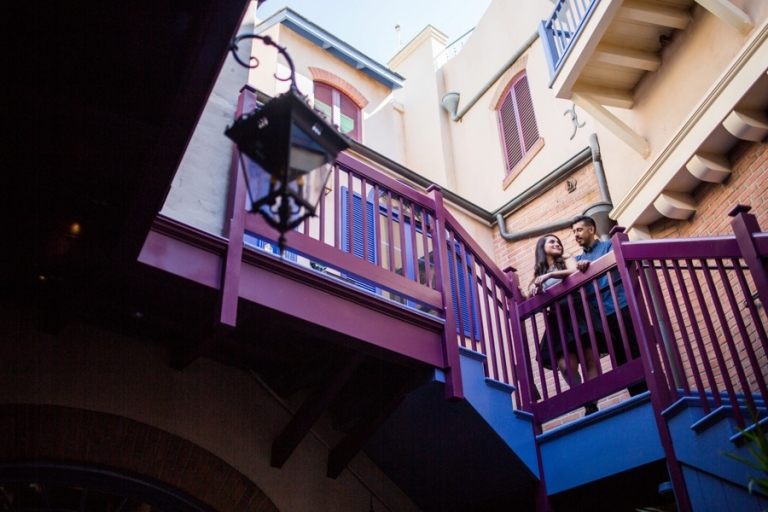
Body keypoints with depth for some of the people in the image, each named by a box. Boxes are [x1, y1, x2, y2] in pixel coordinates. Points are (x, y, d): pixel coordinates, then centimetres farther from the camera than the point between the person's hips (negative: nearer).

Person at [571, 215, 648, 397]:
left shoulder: (609, 246, 11)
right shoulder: (578, 259, 24)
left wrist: (591, 265, -29)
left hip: (621, 307, -4)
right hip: (600, 316, 4)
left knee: (637, 355, -8)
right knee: (622, 361, 3)